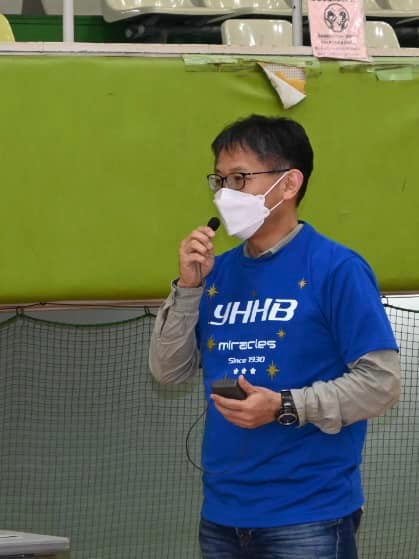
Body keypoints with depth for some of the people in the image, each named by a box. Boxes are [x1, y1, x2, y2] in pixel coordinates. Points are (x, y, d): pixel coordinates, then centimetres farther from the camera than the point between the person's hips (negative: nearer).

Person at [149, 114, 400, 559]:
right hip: (223, 513, 6)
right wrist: (188, 286, -3)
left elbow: (381, 382, -12)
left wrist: (285, 407, -21)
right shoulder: (218, 271, 8)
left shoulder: (336, 269, -9)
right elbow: (168, 371, 9)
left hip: (308, 516, -6)